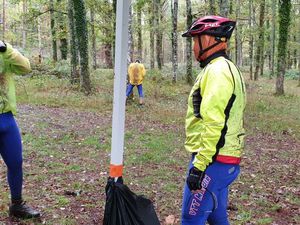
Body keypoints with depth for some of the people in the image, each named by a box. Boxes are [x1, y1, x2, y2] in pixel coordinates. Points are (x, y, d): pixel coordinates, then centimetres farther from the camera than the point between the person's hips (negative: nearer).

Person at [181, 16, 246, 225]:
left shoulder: (216, 71, -16)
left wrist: (199, 165, -22)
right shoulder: (228, 69, 17)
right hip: (226, 160, 10)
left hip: (212, 161, -10)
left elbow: (213, 123, -24)